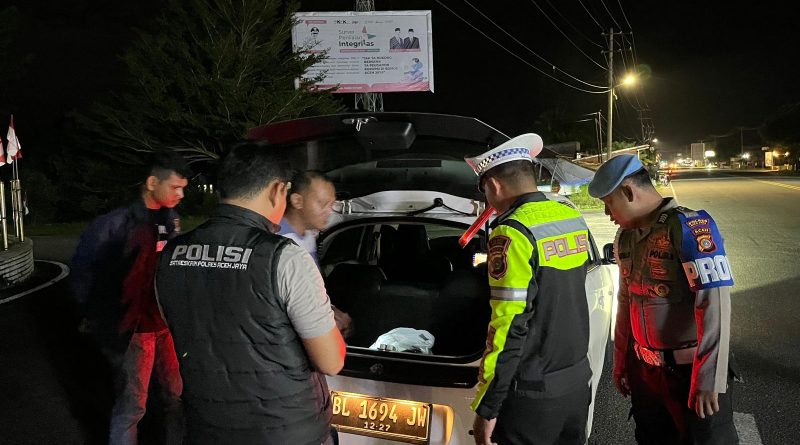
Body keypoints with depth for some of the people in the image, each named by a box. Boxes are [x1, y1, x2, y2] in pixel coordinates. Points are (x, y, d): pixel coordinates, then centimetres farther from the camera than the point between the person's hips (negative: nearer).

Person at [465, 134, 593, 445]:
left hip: (533, 393, -7)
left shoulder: (512, 232, -19)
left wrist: (486, 408, -17)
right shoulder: (574, 218, 4)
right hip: (578, 381, 8)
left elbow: (509, 325, -22)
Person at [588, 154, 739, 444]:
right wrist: (620, 361, 17)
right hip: (644, 370, 7)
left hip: (690, 369, -6)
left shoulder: (689, 227, -16)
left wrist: (709, 379, -22)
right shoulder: (625, 237, 8)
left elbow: (714, 306, -21)